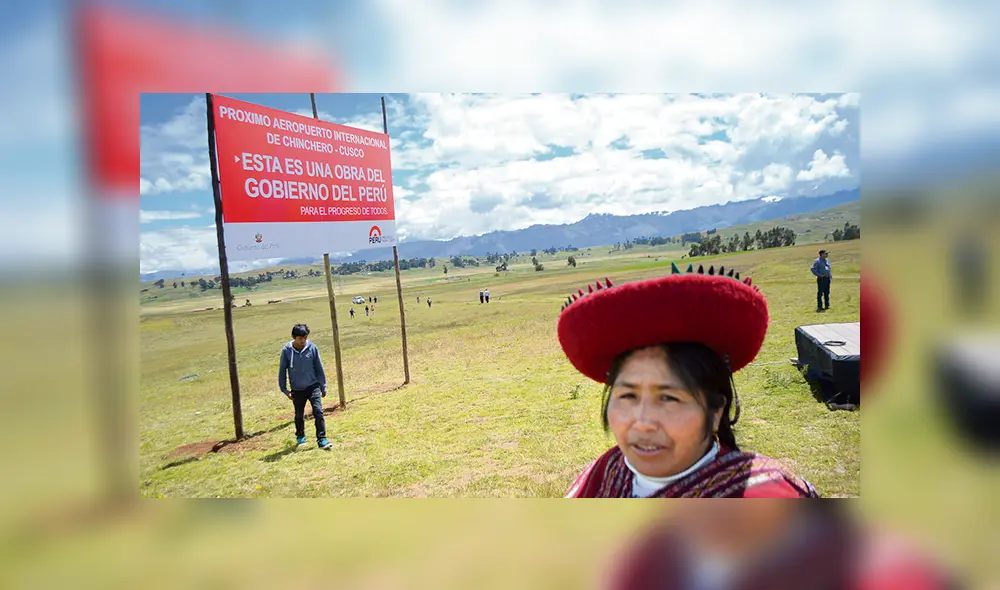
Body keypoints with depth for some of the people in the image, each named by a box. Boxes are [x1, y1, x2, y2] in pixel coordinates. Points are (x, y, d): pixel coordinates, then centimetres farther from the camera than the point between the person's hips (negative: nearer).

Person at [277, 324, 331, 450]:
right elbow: (282, 370, 1)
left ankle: (322, 439, -8)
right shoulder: (286, 351, -10)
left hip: (313, 386, -1)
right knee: (299, 415, 16)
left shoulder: (312, 348, -9)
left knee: (318, 412, -13)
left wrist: (323, 387, 3)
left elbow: (319, 368, 0)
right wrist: (284, 389, 0)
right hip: (297, 390, 1)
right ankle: (300, 436, 39)